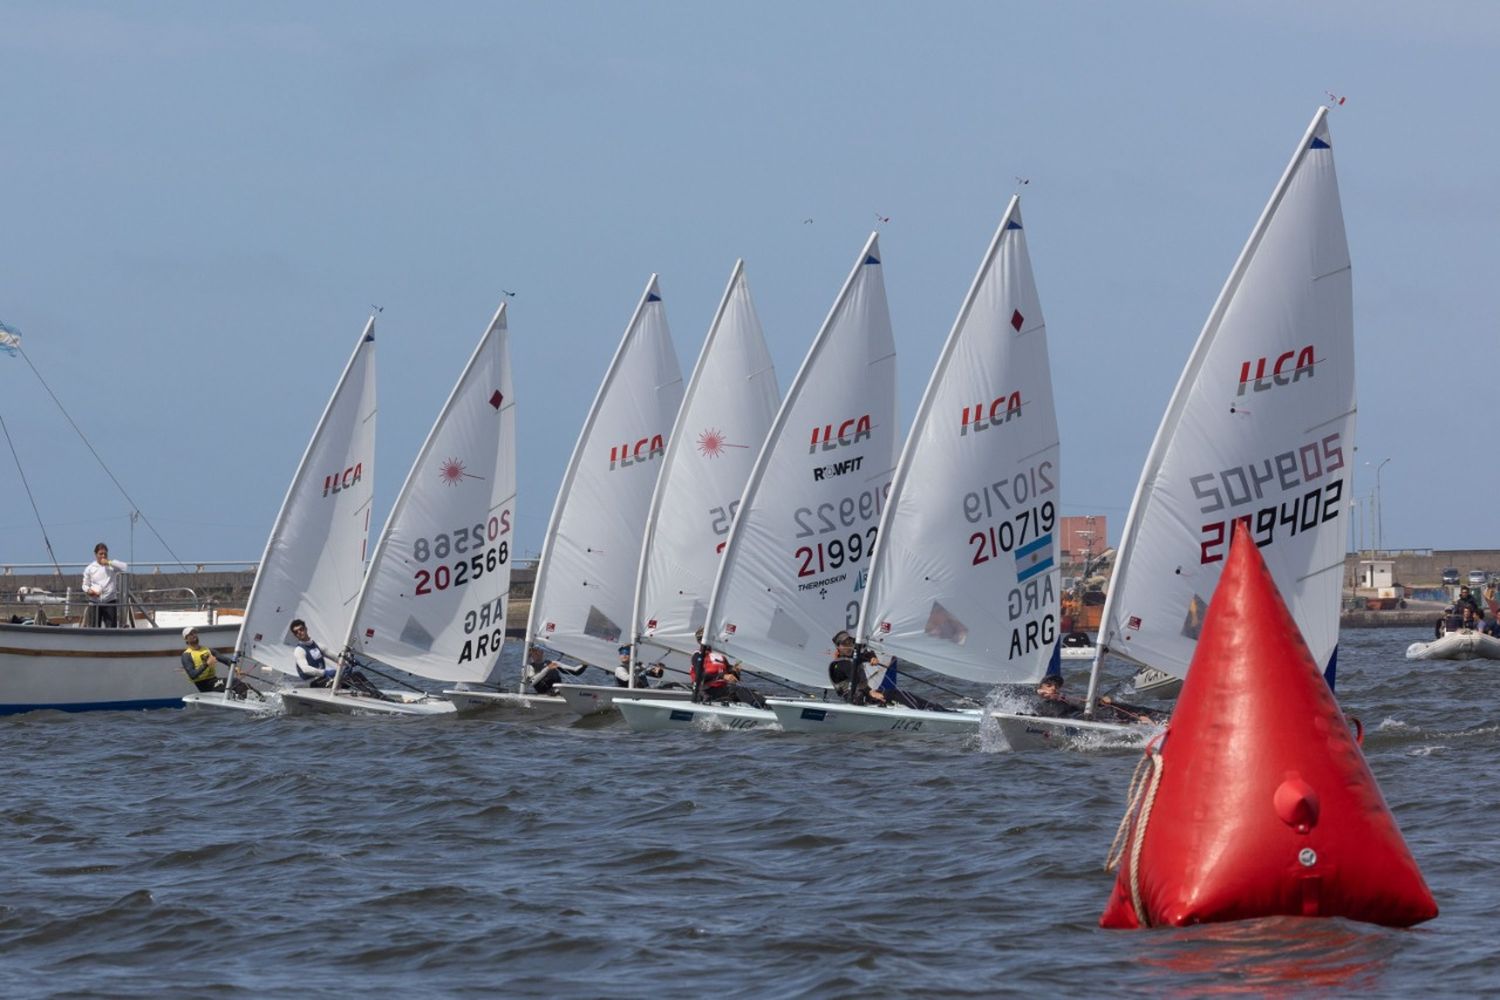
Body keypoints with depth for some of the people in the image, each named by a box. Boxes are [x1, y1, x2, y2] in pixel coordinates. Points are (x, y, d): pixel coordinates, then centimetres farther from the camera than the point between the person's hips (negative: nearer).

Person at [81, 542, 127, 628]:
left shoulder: (112, 565, 4)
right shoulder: (90, 568, 6)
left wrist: (108, 562, -13)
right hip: (95, 602, 1)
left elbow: (124, 567, -13)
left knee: (111, 626, -7)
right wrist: (88, 590, -13)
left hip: (109, 602, -1)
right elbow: (85, 585, 10)